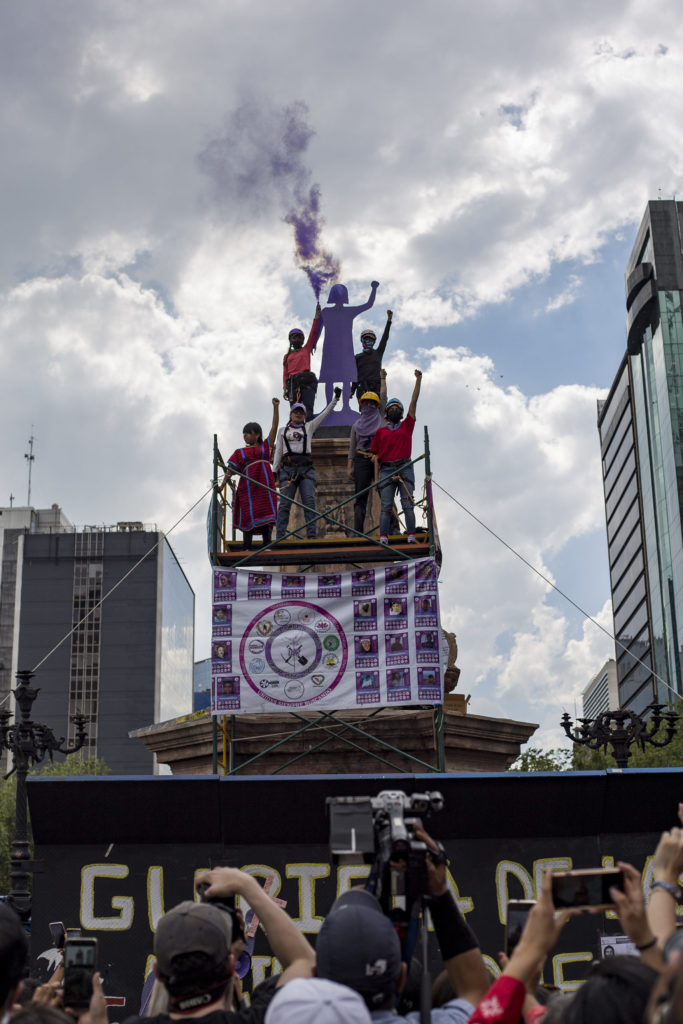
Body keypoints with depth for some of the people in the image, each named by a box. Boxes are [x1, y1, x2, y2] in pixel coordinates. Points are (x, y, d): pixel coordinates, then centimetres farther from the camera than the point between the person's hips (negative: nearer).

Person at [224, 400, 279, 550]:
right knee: (248, 515, -4)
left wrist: (276, 407, 2)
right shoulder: (240, 453, 15)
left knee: (266, 513, -5)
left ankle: (267, 545, -4)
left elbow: (274, 426, 10)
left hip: (265, 484, 0)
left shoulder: (265, 447, 16)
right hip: (248, 486, 0)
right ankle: (247, 547, -5)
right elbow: (230, 471, 7)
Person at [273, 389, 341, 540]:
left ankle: (311, 535, -15)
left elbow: (325, 413, 13)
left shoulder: (309, 426, 18)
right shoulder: (283, 430, 20)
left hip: (306, 468, 0)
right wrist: (274, 471, 7)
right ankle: (279, 537, -8)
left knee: (309, 502, -12)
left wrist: (336, 398, 3)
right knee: (284, 503, -7)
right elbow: (278, 452, 16)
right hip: (288, 467, 0)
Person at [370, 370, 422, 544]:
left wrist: (418, 380, 2)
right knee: (385, 506, -6)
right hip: (386, 470, 0)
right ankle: (383, 537, -11)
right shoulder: (381, 431, 16)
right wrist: (376, 478, 3)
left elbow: (414, 401, 9)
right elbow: (377, 456, 12)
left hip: (405, 469, 0)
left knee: (408, 504, -5)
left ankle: (411, 536, -8)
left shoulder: (407, 426, 15)